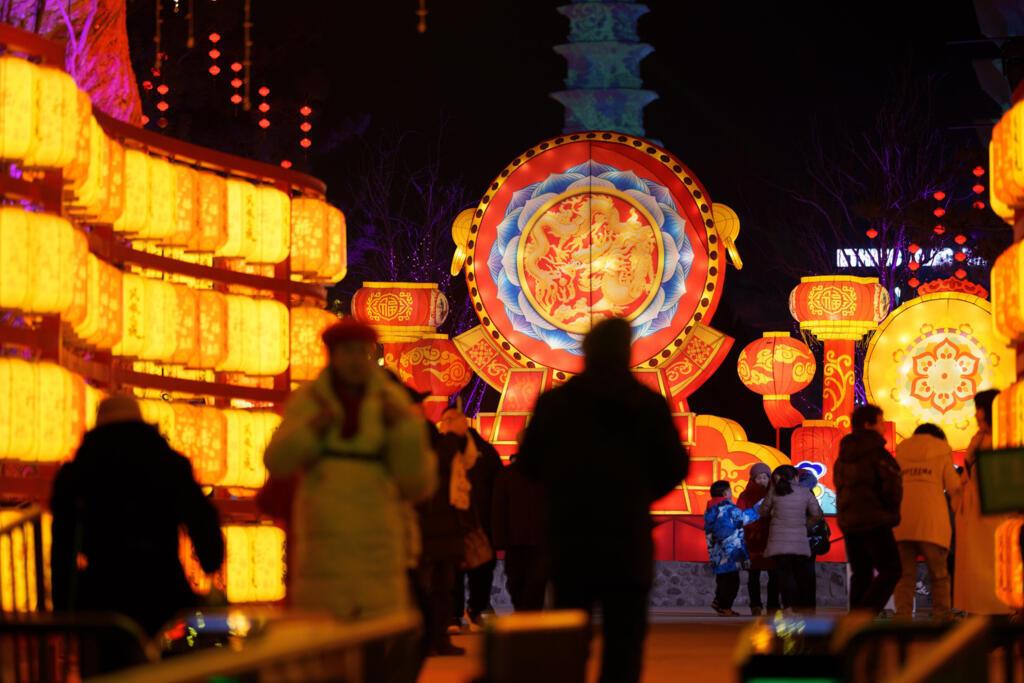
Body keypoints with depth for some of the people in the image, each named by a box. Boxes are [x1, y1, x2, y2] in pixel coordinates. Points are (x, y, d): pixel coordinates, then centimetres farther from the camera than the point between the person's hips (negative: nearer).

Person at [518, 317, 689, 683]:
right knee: (624, 640, 2)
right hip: (627, 541, -2)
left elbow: (529, 464, 5)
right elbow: (675, 467, 0)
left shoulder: (553, 402, -1)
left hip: (568, 539, 2)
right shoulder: (649, 405, -4)